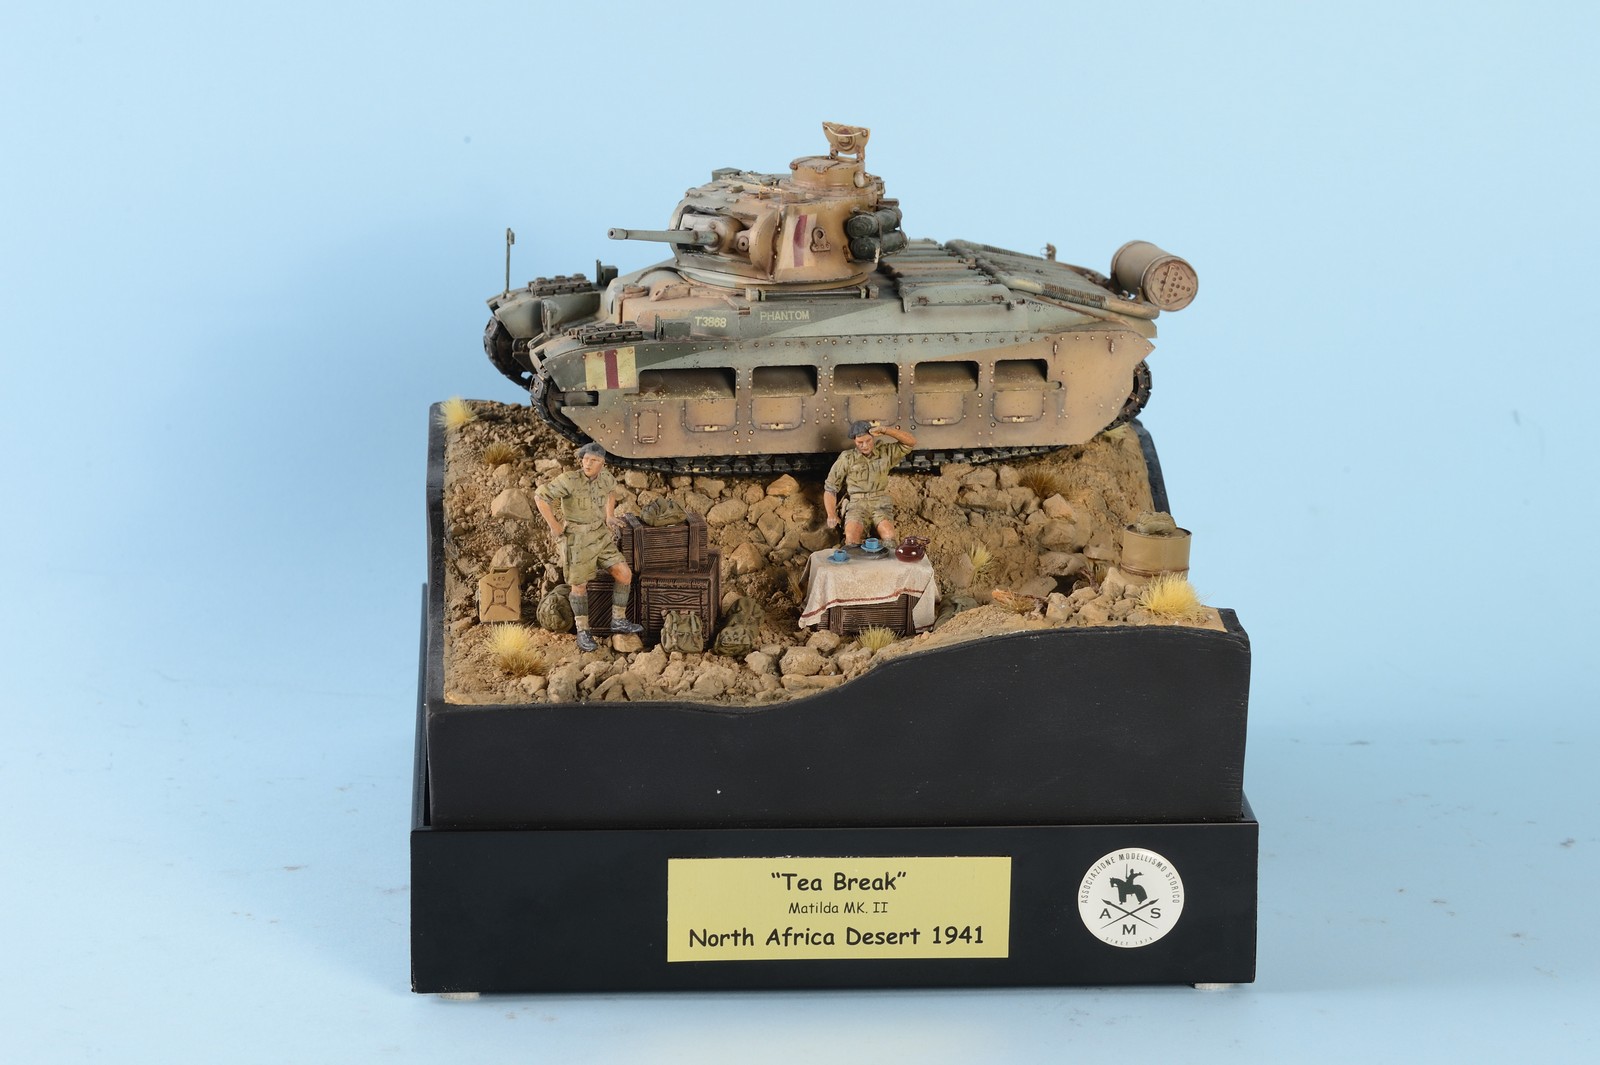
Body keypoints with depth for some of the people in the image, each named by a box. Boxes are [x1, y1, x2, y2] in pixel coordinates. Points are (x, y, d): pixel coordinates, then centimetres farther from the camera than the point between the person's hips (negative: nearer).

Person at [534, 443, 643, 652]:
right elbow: (540, 496, -21)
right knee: (580, 586, 5)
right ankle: (583, 632, 22)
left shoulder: (604, 478, -2)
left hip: (600, 536, 6)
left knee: (625, 574, -1)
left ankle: (619, 621, 15)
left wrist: (609, 515, 16)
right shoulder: (569, 480, -22)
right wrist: (554, 526, -17)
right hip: (576, 539, -6)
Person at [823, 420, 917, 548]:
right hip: (856, 505, -1)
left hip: (881, 505, 1)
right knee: (851, 538, -34)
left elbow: (911, 442, -1)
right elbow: (830, 488, 9)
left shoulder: (885, 452, 7)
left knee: (889, 536, -33)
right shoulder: (846, 459, 3)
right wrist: (832, 515, -4)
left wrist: (886, 430, -14)